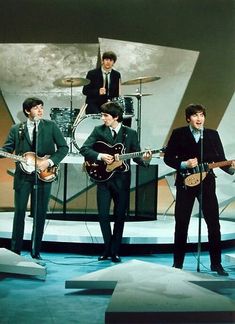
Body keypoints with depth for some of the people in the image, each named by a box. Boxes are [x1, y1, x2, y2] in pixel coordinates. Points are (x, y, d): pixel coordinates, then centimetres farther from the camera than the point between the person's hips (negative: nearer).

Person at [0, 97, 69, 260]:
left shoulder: (51, 126, 4)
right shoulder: (16, 129, 7)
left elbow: (63, 147, 2)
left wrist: (49, 162, -10)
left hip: (44, 174, 0)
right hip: (23, 175, 0)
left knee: (40, 214, 4)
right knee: (19, 212, 0)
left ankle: (36, 251, 15)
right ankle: (15, 250, 10)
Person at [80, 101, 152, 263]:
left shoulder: (130, 133, 2)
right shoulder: (98, 130, 3)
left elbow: (136, 155, 2)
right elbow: (84, 149, -2)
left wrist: (144, 158, -20)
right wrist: (100, 156, -16)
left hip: (122, 179, 0)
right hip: (103, 177, 1)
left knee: (120, 216, 5)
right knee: (103, 215, 0)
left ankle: (115, 251, 18)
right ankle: (108, 248, 18)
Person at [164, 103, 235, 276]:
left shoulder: (213, 134, 5)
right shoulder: (179, 134, 0)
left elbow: (220, 159, 3)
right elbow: (168, 158, 0)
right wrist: (184, 164, -16)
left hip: (207, 183, 1)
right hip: (185, 183, -1)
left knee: (214, 224, 0)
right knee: (181, 224, 5)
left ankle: (216, 263, 12)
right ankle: (178, 263, 18)